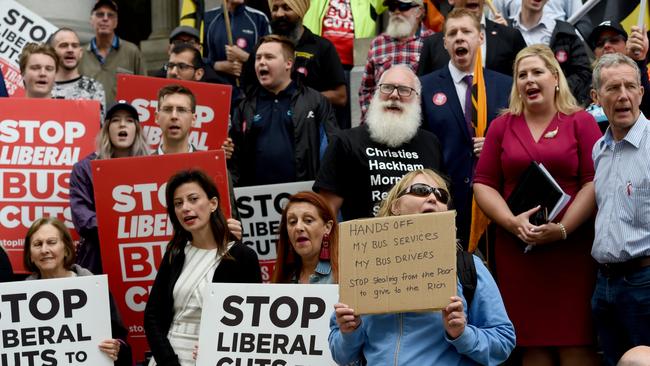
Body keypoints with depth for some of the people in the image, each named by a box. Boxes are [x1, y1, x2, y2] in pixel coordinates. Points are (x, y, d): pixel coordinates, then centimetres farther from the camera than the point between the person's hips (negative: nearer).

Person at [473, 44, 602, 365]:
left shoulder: (581, 122, 5)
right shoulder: (501, 126, 12)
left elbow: (594, 182, -3)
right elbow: (483, 184, 8)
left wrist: (563, 228, -14)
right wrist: (512, 222, -9)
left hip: (572, 247, -2)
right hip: (516, 248, 2)